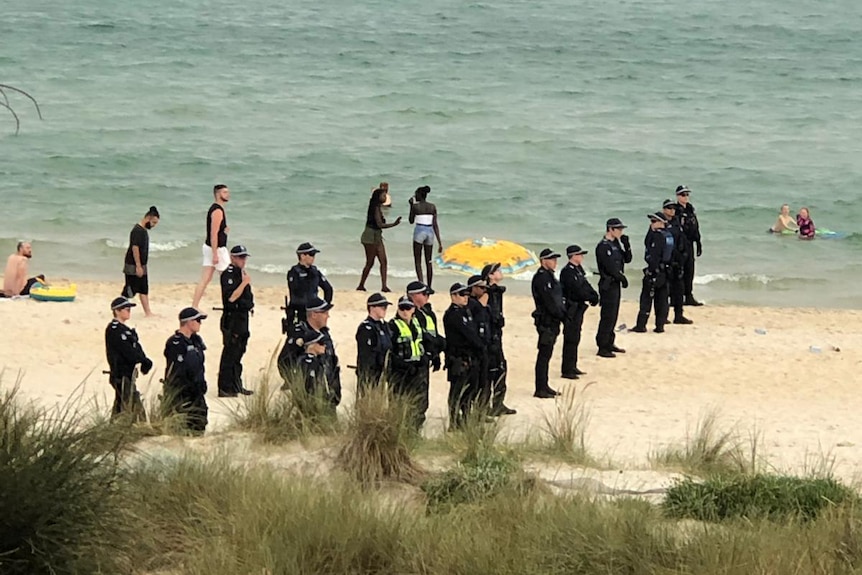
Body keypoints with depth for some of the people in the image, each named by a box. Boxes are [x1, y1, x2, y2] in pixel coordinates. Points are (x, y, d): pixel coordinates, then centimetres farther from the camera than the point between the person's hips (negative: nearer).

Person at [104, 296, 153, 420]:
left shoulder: (122, 329, 16)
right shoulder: (114, 330, -16)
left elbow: (136, 348, 11)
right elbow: (128, 352, -20)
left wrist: (144, 361, -6)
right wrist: (146, 362, -12)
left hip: (126, 374, 10)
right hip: (122, 376, -10)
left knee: (119, 406, 15)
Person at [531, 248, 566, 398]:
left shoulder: (549, 276, 17)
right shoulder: (541, 277, -15)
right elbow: (548, 301, -20)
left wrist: (563, 313, 9)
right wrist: (561, 315, -14)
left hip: (553, 320, 10)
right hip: (546, 321, -10)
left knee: (546, 355, 15)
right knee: (544, 355, -6)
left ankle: (544, 386, 22)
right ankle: (540, 389, -4)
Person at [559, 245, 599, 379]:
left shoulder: (578, 269, 12)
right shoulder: (568, 272, -18)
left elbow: (585, 285, 12)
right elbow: (578, 290, -23)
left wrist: (594, 295, -5)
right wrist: (592, 298, -14)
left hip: (578, 308, 10)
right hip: (571, 309, -10)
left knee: (575, 339, 16)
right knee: (570, 339, -6)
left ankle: (572, 367, 26)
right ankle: (567, 370, -3)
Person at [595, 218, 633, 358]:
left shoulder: (615, 244, 14)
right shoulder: (603, 246, -15)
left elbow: (627, 259, 14)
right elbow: (610, 267, -20)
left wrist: (626, 245, -1)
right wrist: (622, 278, -11)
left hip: (615, 284, 9)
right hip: (608, 284, -9)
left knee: (613, 315, 15)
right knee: (607, 316, -8)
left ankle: (609, 343, 23)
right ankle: (602, 348, -6)